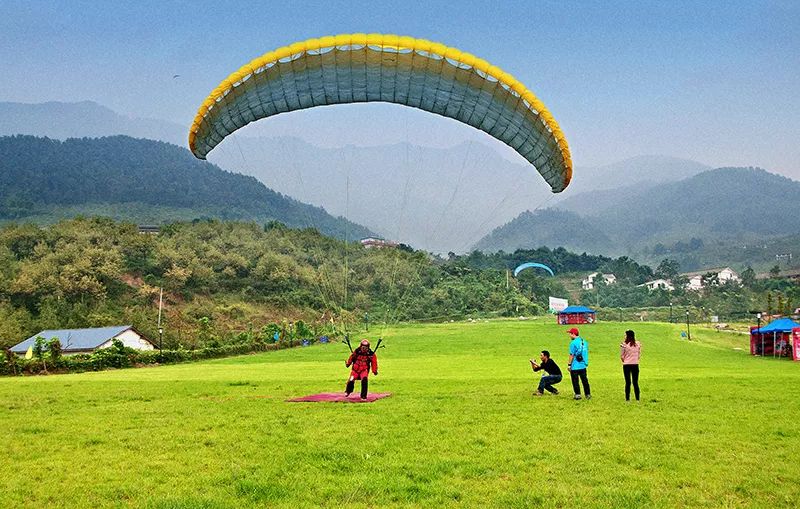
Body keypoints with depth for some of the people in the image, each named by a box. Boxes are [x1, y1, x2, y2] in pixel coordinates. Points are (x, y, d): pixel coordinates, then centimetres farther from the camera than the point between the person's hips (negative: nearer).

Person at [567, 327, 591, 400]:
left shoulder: (573, 343, -14)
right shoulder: (584, 341, 8)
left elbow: (572, 355, -14)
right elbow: (586, 352, 14)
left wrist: (569, 364, -8)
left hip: (575, 366, -7)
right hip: (583, 365, 7)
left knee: (575, 380, 3)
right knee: (584, 380, 13)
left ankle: (578, 394, 3)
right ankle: (588, 394, 16)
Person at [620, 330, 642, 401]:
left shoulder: (624, 345, -9)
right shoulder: (638, 344, 1)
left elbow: (621, 356, -3)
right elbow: (639, 355, 7)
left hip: (626, 365, -2)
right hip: (635, 365, 2)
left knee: (628, 383, 4)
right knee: (635, 383, 8)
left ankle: (627, 399, 5)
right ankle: (637, 399, 7)